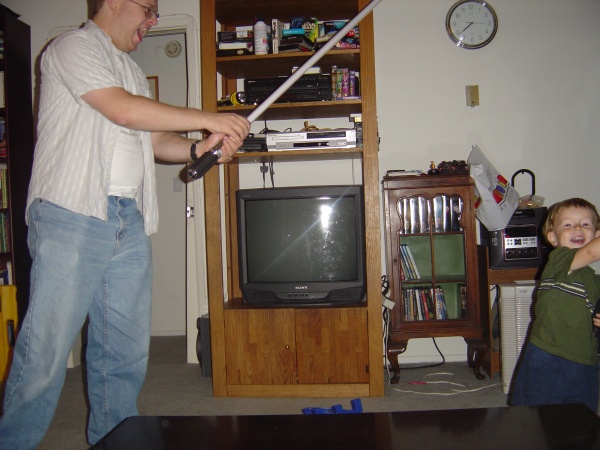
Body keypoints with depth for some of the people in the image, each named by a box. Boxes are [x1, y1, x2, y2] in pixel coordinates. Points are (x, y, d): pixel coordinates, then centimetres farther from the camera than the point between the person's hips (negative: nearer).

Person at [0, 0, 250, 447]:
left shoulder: (132, 70, 25)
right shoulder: (73, 46, 0)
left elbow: (154, 141, 20)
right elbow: (123, 110, -14)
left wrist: (200, 149, 0)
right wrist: (210, 120, -10)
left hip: (129, 223, 8)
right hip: (72, 215, -7)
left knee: (126, 351, 9)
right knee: (46, 348, -4)